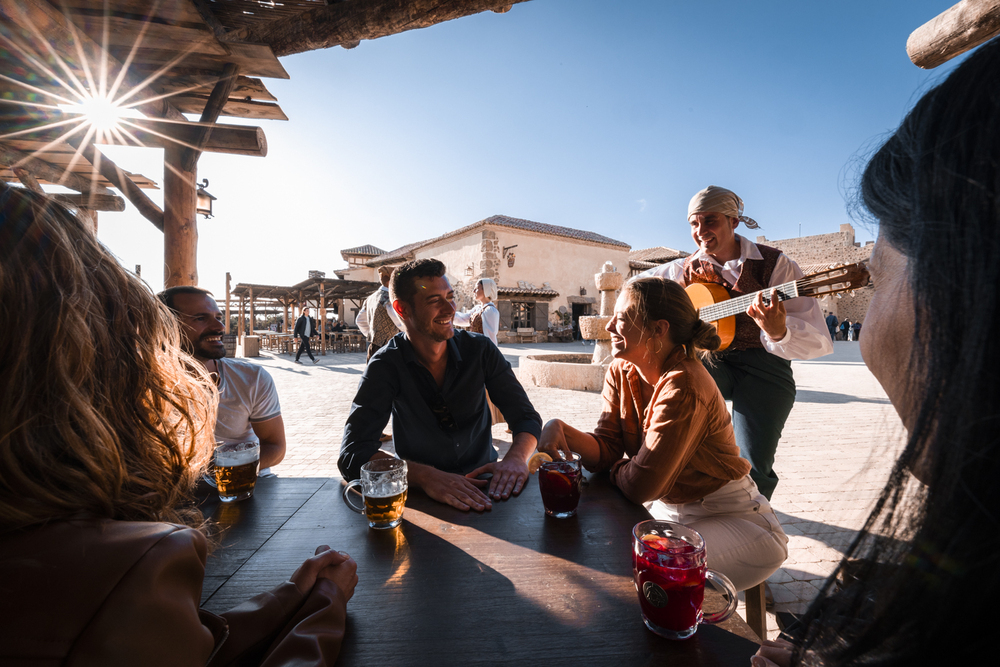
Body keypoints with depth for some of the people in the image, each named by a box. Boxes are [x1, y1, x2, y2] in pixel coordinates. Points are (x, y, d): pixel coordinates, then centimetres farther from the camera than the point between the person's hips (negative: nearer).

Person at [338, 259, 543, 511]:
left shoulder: (480, 350, -4)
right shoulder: (385, 365, -10)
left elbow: (526, 416, 0)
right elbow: (352, 454, -18)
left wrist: (516, 457, -23)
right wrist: (426, 475, -34)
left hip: (484, 485, 1)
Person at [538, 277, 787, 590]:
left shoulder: (683, 386, -30)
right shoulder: (622, 372, -4)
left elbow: (639, 485, -27)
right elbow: (605, 448, -9)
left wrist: (614, 467, -7)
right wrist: (561, 430, -27)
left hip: (731, 518, -7)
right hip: (671, 511, 7)